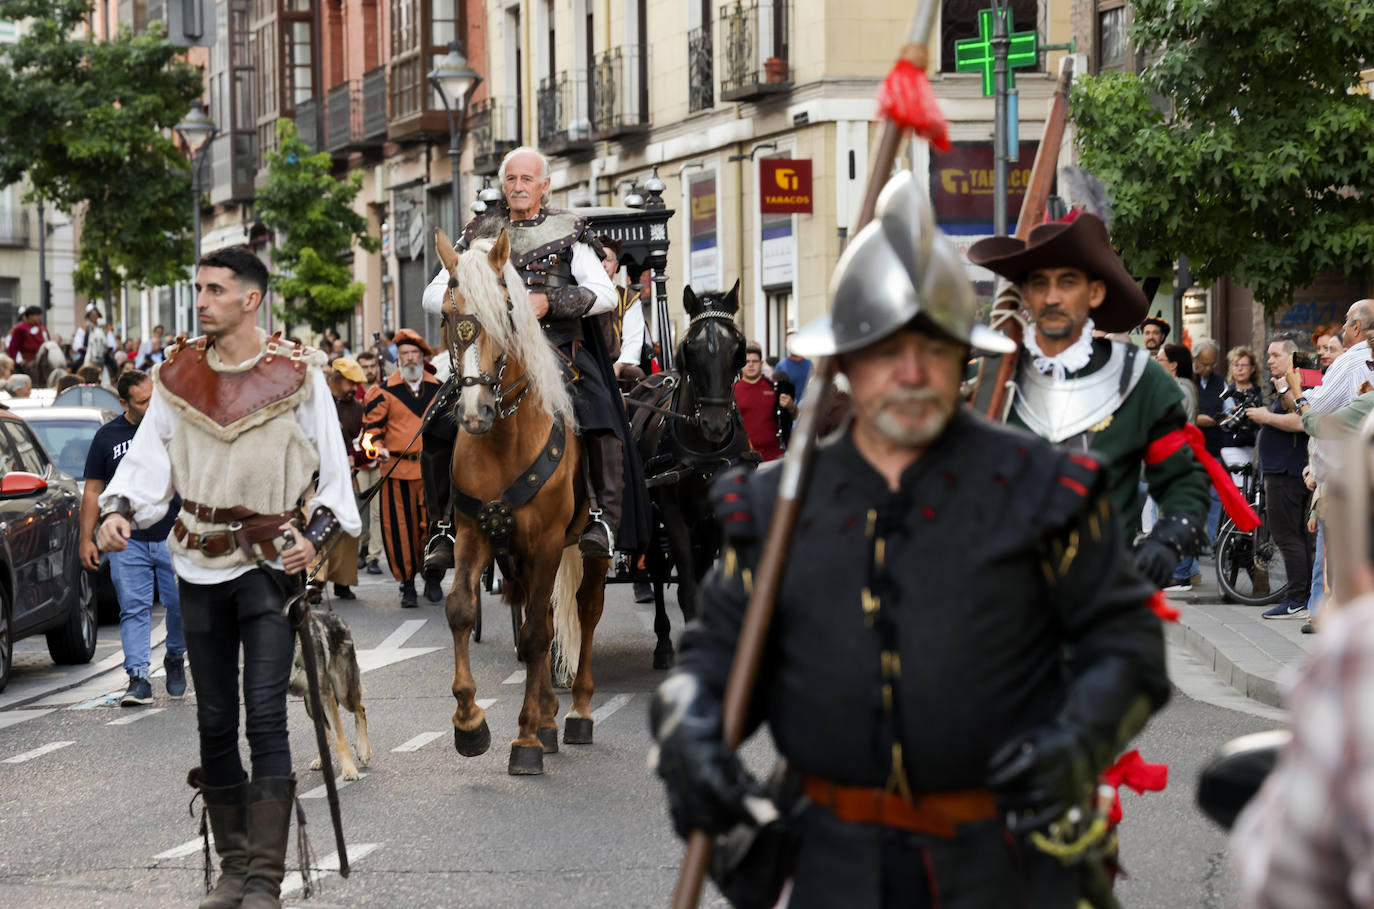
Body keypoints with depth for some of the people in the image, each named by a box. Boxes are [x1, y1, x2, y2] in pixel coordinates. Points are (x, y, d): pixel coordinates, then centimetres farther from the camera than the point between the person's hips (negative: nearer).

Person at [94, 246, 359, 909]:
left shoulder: (297, 375, -2)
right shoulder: (177, 378, 6)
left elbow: (333, 467, 2)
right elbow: (148, 457, 6)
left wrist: (317, 532, -12)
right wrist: (118, 509, -13)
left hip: (273, 563, -4)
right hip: (200, 566, 4)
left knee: (265, 716, -12)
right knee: (214, 721, 8)